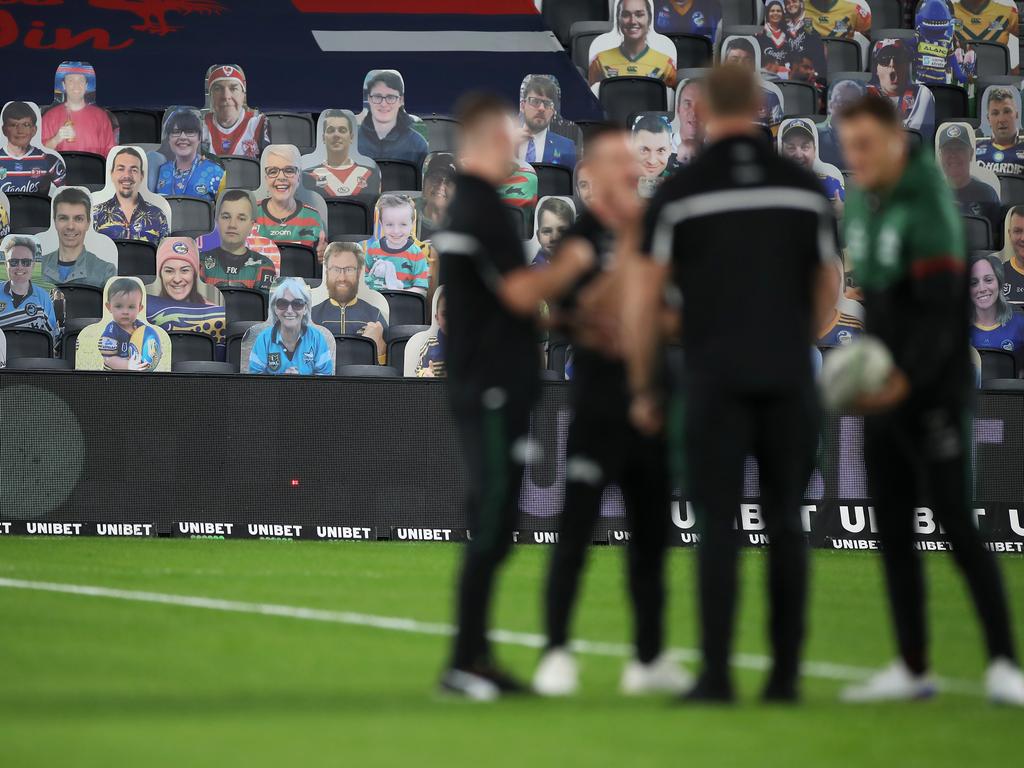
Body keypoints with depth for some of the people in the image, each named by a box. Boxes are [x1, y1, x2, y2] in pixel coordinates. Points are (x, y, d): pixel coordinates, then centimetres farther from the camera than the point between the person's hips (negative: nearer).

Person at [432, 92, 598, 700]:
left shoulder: (464, 203, 16)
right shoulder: (484, 208, -15)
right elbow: (522, 292, -20)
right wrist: (573, 266, -6)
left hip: (479, 383, 10)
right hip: (494, 388, -10)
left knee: (492, 524, 13)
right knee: (492, 525, -8)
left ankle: (475, 656, 16)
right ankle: (464, 662, -7)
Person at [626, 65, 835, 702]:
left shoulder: (680, 193, -2)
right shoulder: (805, 188, 4)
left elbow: (641, 301, -1)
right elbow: (825, 295, 11)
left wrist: (643, 388, 8)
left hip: (716, 379, -2)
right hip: (789, 377, 2)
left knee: (719, 525, -1)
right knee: (786, 524, 7)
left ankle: (717, 674, -6)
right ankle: (786, 673, 6)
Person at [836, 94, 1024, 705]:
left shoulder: (927, 207, -15)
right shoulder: (861, 204, 10)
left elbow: (941, 311, -22)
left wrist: (908, 378, -32)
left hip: (934, 392, -8)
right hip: (883, 388, 8)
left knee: (958, 524, -10)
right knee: (893, 531, 7)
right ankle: (913, 669, 13)